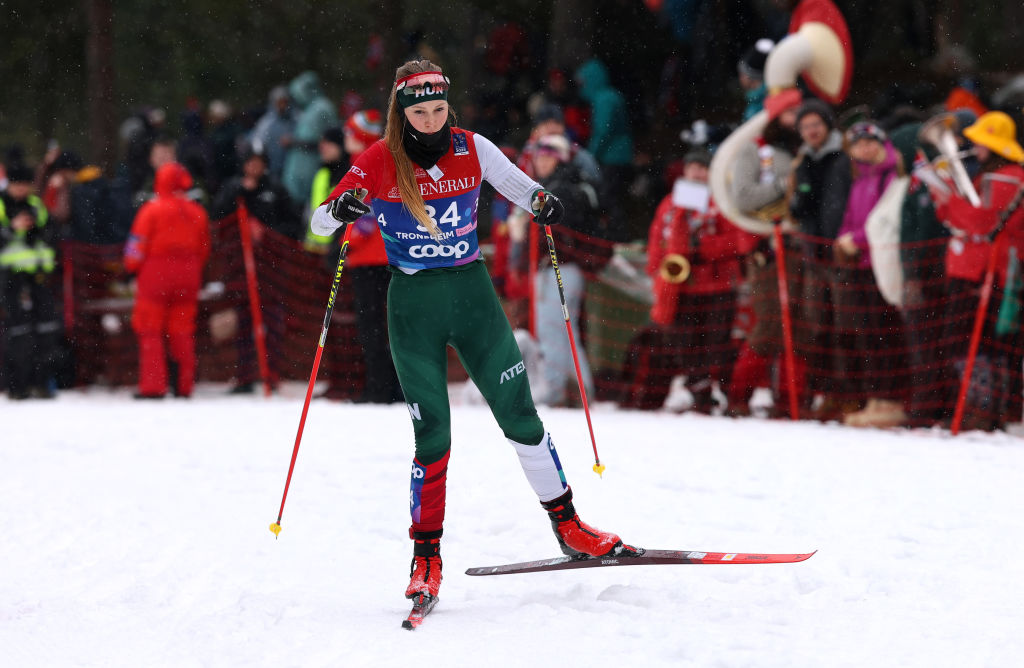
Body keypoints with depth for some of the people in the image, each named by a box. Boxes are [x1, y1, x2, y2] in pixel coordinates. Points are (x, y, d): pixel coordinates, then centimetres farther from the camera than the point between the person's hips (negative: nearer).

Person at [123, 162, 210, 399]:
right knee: (182, 332, 10)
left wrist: (131, 267, 7)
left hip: (155, 275, -4)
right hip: (187, 279, 4)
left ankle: (152, 386, -6)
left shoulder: (152, 210, -8)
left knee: (150, 331, 1)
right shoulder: (198, 213, 5)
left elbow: (138, 244, -7)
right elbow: (204, 249, 12)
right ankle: (183, 386, 8)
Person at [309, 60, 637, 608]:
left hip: (473, 295, 2)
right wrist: (341, 209, -29)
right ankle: (426, 558, 6)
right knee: (433, 436, -6)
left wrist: (541, 201, -10)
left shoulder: (472, 150, -2)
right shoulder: (378, 163, -7)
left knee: (520, 416, 1)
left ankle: (568, 527, 15)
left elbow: (515, 182, 13)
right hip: (413, 303, -2)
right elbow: (319, 220, -6)